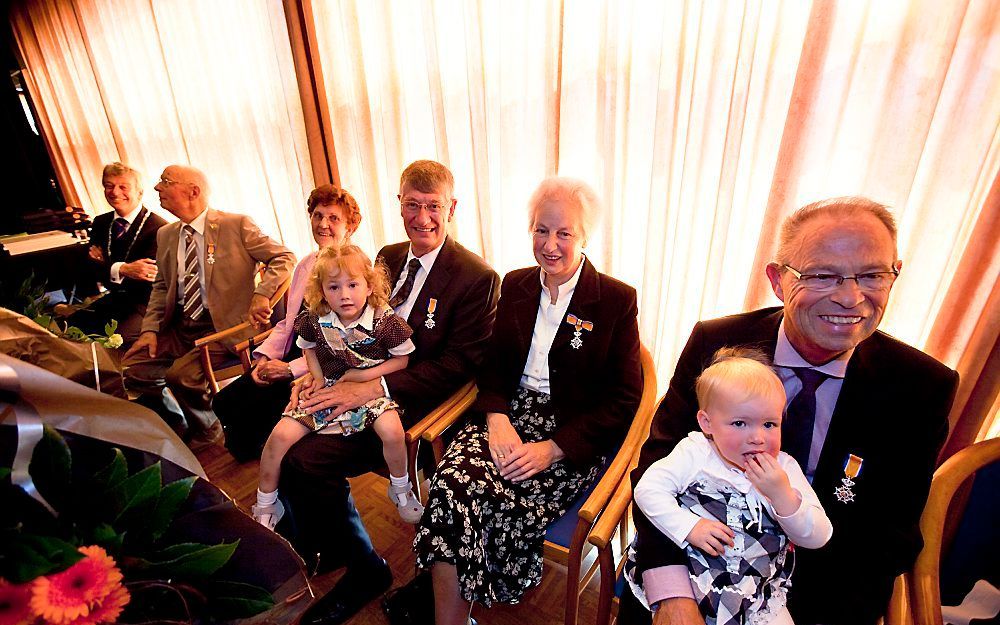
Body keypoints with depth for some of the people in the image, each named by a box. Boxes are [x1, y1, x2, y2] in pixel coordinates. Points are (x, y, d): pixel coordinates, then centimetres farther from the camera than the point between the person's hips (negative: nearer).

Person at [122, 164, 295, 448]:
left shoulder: (236, 225, -7)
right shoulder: (165, 235, 13)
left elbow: (284, 257, -9)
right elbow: (161, 286, 18)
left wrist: (261, 294, -23)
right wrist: (150, 329, 4)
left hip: (221, 326, -6)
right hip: (178, 327, 7)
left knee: (180, 376, -25)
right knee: (127, 367, -7)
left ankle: (206, 430, 7)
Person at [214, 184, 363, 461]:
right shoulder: (305, 265, 12)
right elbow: (289, 321, 16)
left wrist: (291, 368, -16)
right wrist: (264, 356, -1)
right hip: (291, 357, 7)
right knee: (224, 402, -5)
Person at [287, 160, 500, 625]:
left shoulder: (477, 277, -14)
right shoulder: (389, 257, 10)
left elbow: (459, 365, -18)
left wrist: (373, 389, -24)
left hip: (414, 405, -7)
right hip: (359, 388, 8)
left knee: (307, 460, -19)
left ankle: (366, 572, 9)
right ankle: (319, 548, 20)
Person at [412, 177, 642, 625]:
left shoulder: (617, 300, -3)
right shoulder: (515, 286, 10)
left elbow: (623, 398, -5)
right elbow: (493, 365, 11)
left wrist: (552, 449, -15)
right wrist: (497, 419, -10)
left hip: (574, 437, -3)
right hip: (511, 415, 4)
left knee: (506, 504, -27)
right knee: (451, 484, -25)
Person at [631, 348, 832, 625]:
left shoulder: (785, 469, 0)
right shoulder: (694, 454, -8)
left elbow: (818, 538, -4)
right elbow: (648, 489, -12)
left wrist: (783, 495, -21)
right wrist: (690, 527, -21)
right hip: (688, 577, -2)